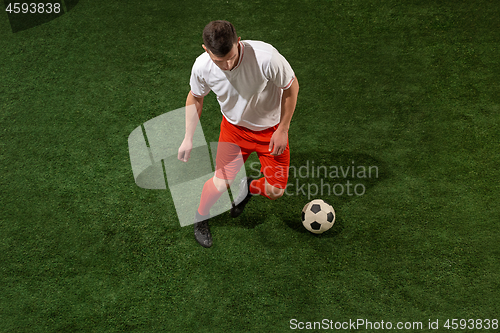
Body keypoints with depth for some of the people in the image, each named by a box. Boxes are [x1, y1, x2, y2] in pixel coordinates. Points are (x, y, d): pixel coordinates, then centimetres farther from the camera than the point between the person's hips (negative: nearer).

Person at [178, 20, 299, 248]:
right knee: (221, 183, -8)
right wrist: (188, 138, -3)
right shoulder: (202, 67, -24)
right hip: (234, 127, 1)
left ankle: (249, 187, 36)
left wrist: (283, 130, -13)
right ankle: (200, 218, 27)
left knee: (275, 192, -1)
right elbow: (195, 98, -2)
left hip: (270, 129, 0)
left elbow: (291, 87, -16)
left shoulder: (266, 56, -35)